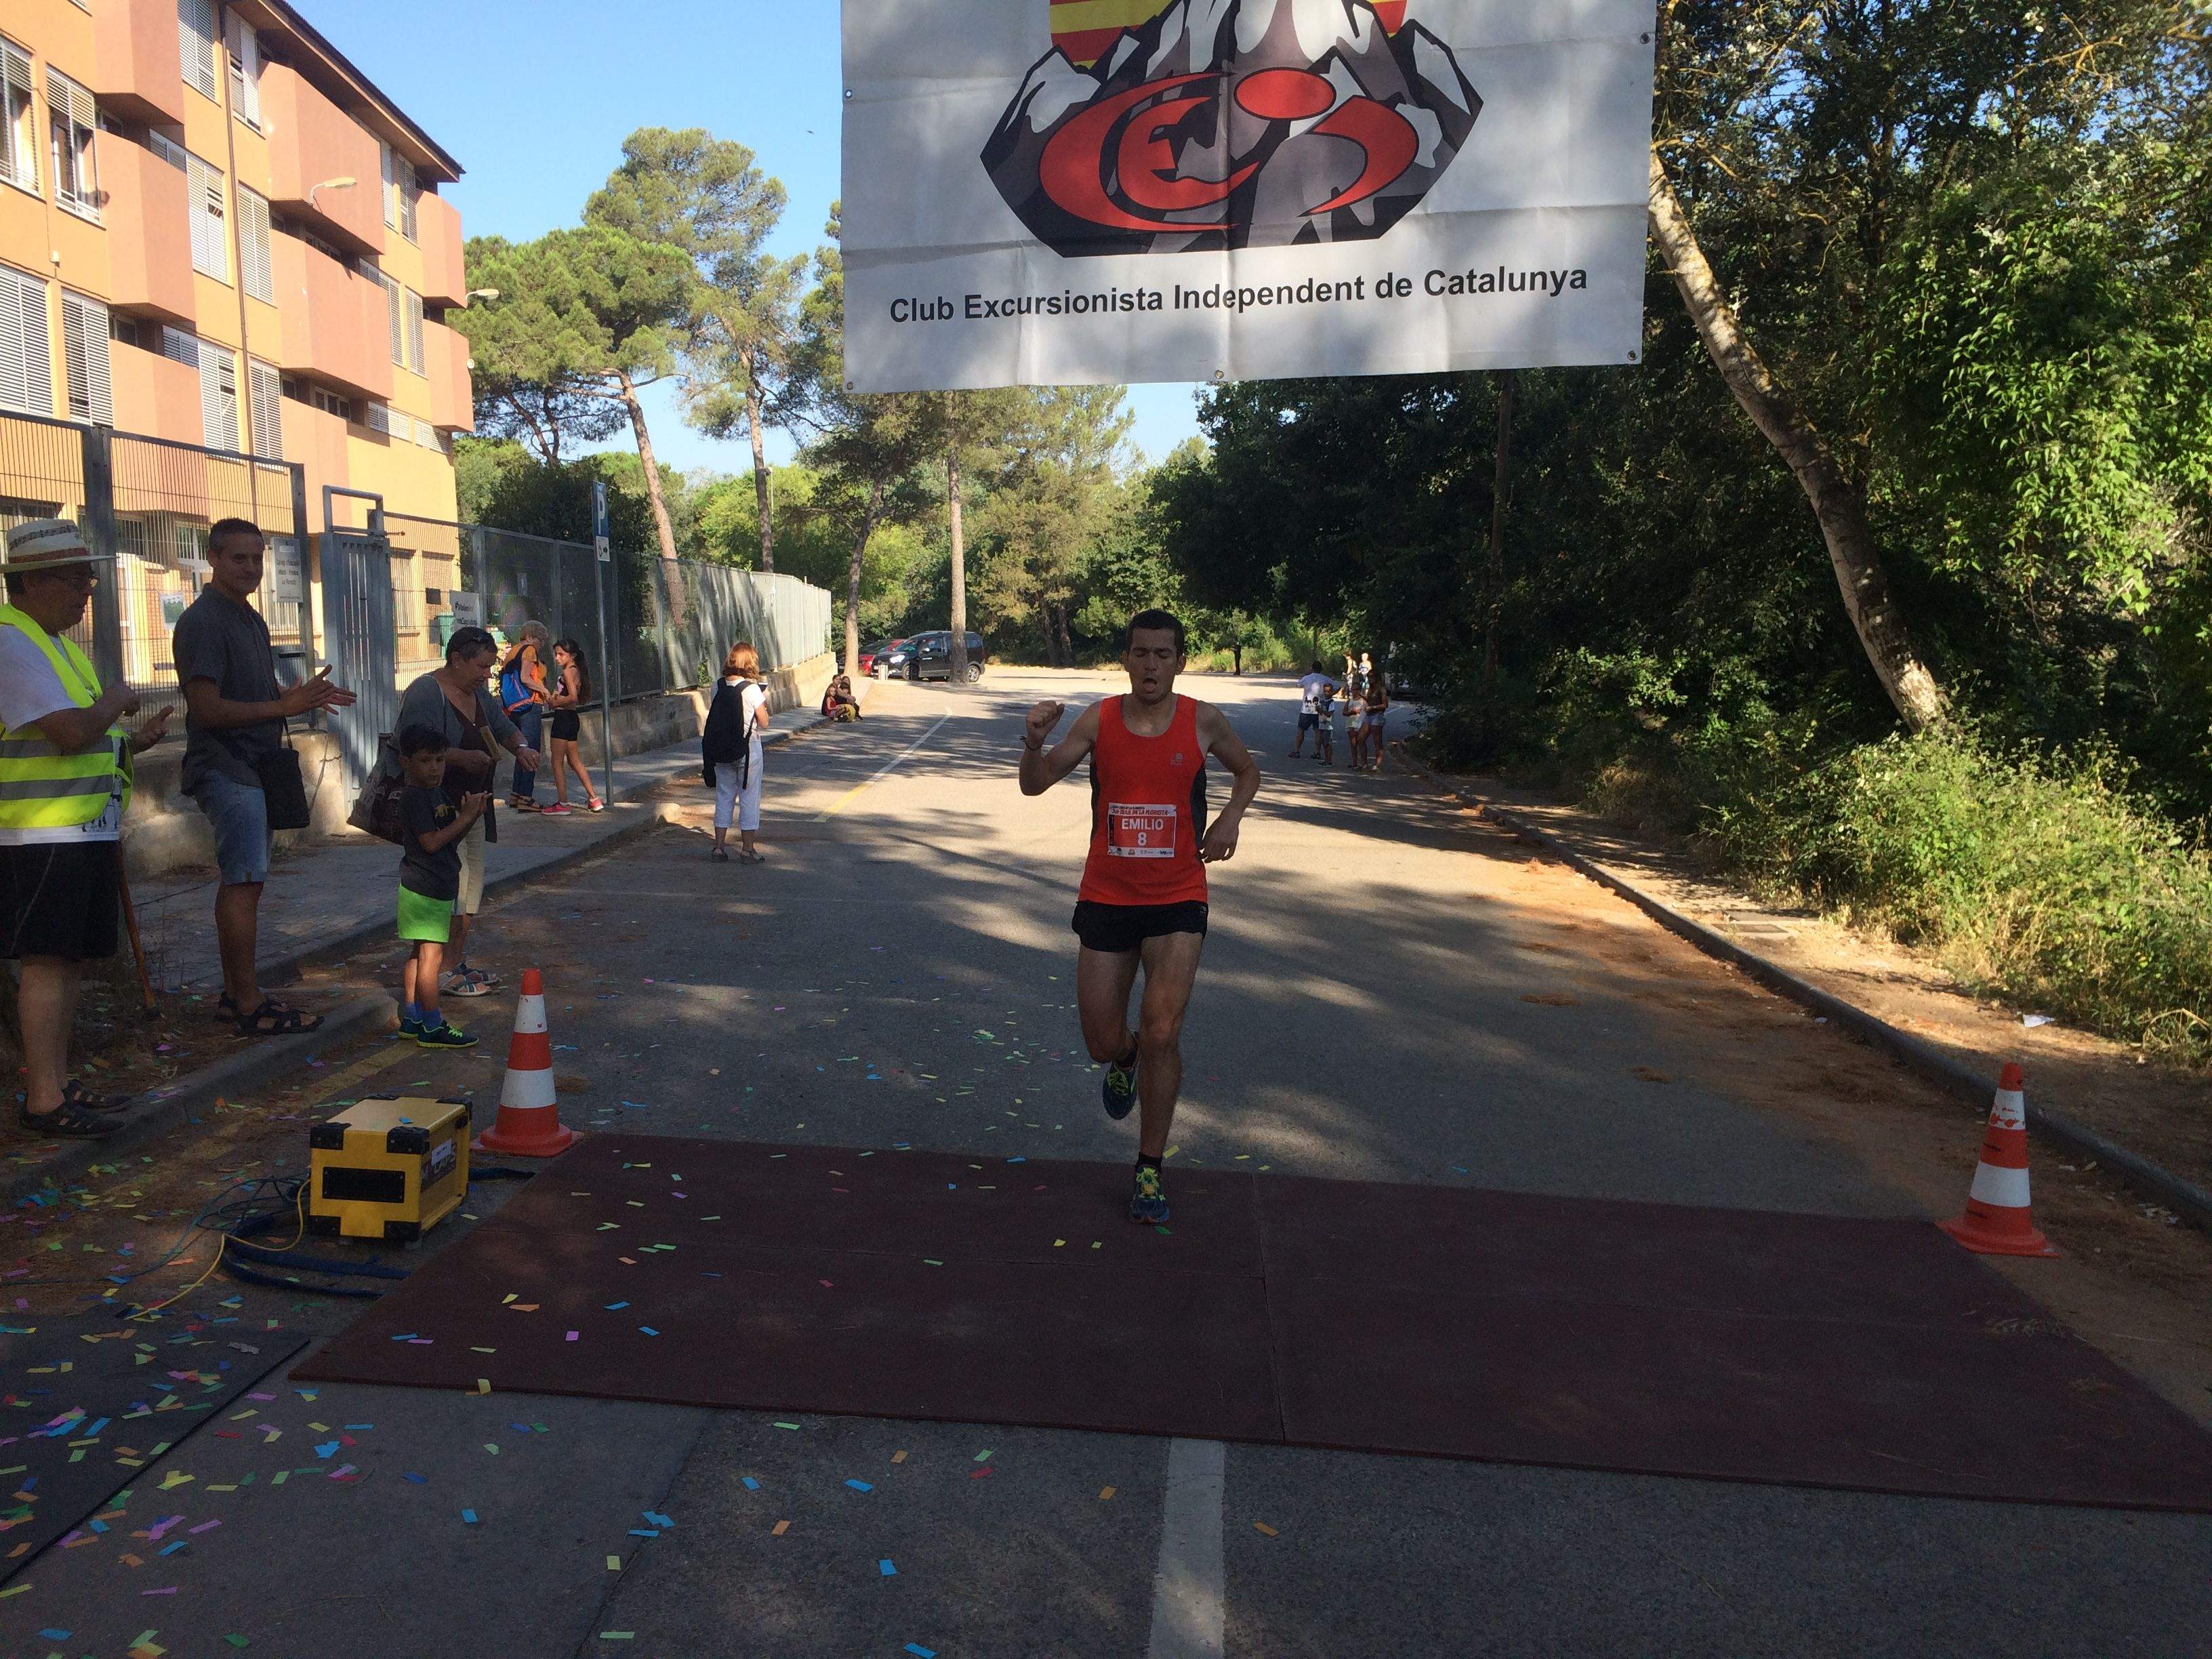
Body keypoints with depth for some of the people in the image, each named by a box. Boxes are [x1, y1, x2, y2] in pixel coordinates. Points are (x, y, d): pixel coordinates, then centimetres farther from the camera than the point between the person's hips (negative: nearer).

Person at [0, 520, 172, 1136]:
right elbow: (70, 732, -24)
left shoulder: (54, 643, 20)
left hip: (85, 830, 10)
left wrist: (131, 740, 10)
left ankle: (57, 1081, 21)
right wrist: (115, 702, -6)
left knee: (68, 958, 13)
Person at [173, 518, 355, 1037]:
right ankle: (250, 1007, -6)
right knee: (243, 882, -10)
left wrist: (304, 696, 9)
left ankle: (235, 995, 19)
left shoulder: (250, 619, 18)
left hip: (253, 766, 10)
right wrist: (286, 707, -22)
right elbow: (207, 709, -19)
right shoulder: (203, 621, -12)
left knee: (240, 881, 12)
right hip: (226, 769, -10)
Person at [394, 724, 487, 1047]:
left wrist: (470, 815, 1)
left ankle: (411, 1019, 24)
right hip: (425, 889, -10)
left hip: (439, 886, 10)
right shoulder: (414, 796, -15)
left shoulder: (438, 793, 14)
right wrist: (466, 816, -18)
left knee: (420, 954, 15)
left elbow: (451, 839, 16)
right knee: (431, 954, -7)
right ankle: (432, 1028, -3)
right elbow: (431, 842, -22)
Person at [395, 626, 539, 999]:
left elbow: (504, 727, 19)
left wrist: (521, 748, -2)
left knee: (472, 885, 13)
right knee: (452, 888, -12)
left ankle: (459, 965, 23)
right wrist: (462, 757, -30)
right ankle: (444, 974, -5)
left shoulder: (478, 692, 13)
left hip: (472, 806, 10)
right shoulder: (424, 694, -15)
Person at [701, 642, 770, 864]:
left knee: (724, 797, 12)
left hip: (720, 750, 4)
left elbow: (714, 717, 7)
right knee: (749, 798, 5)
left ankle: (719, 847, 14)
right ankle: (748, 849, 8)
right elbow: (764, 723, -9)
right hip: (747, 749, -4)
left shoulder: (718, 687, 1)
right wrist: (764, 702, 7)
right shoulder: (752, 689, -13)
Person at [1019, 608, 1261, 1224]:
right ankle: (1125, 1058, 46)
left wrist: (1230, 817, -5)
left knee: (1160, 1034, -14)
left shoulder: (1203, 721, -3)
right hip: (1106, 898, 1)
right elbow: (1035, 784, -6)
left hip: (1177, 901, -1)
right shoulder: (1099, 720, -3)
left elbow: (1248, 771, 14)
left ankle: (1149, 1169, 5)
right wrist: (1035, 741, -27)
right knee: (1103, 1043, 6)